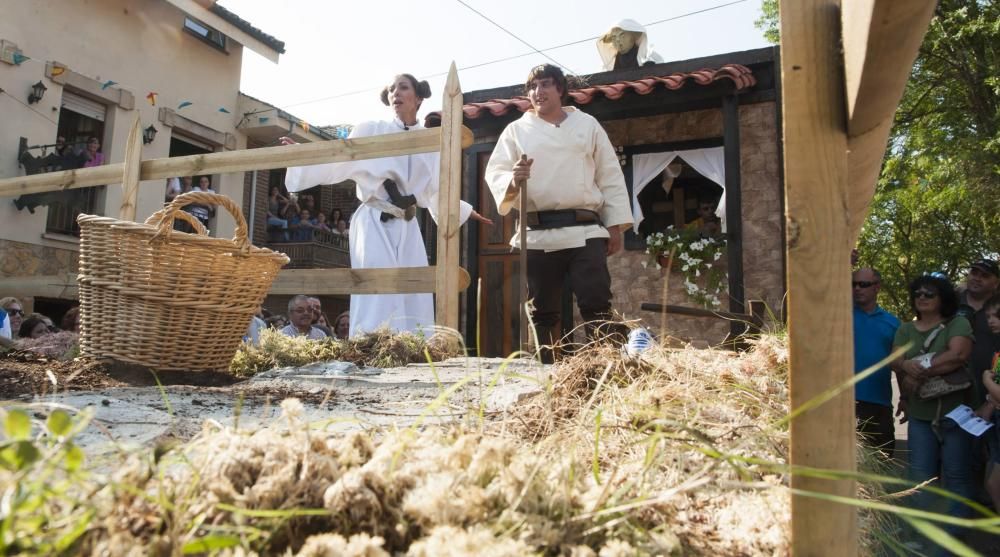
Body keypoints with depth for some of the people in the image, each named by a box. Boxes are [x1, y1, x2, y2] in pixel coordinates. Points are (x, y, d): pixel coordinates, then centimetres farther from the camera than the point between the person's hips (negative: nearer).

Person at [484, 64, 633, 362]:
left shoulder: (587, 124, 13)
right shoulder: (516, 130, 12)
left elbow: (610, 177, 11)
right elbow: (494, 171, 4)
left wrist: (615, 225, 4)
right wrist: (512, 181, -21)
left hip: (585, 231, 0)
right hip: (538, 234, 1)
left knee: (597, 305, -5)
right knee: (543, 312, 5)